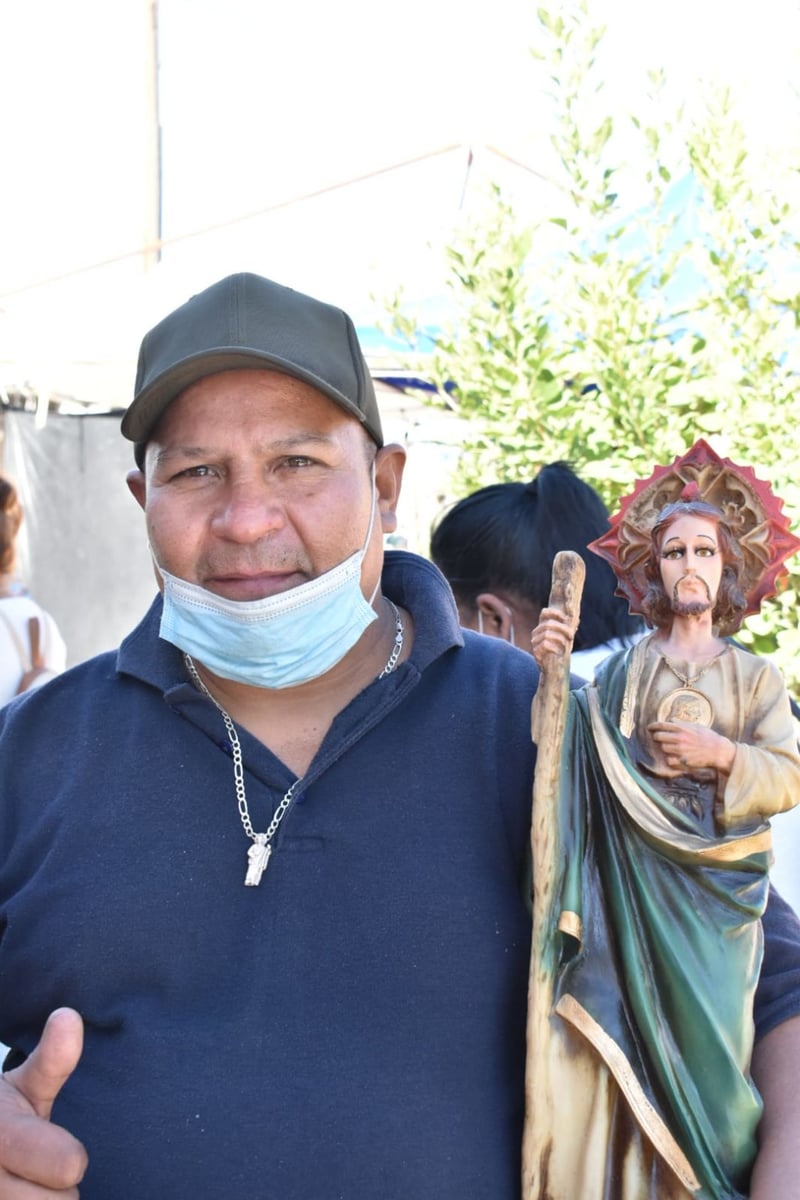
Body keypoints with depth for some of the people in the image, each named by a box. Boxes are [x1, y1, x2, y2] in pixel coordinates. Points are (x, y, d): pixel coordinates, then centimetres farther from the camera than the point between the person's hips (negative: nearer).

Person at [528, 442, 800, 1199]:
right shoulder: (625, 670, 5)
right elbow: (576, 752, -9)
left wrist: (724, 754, -13)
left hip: (718, 888, 1)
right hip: (637, 882, -1)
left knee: (704, 1036, 4)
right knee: (635, 1043, -2)